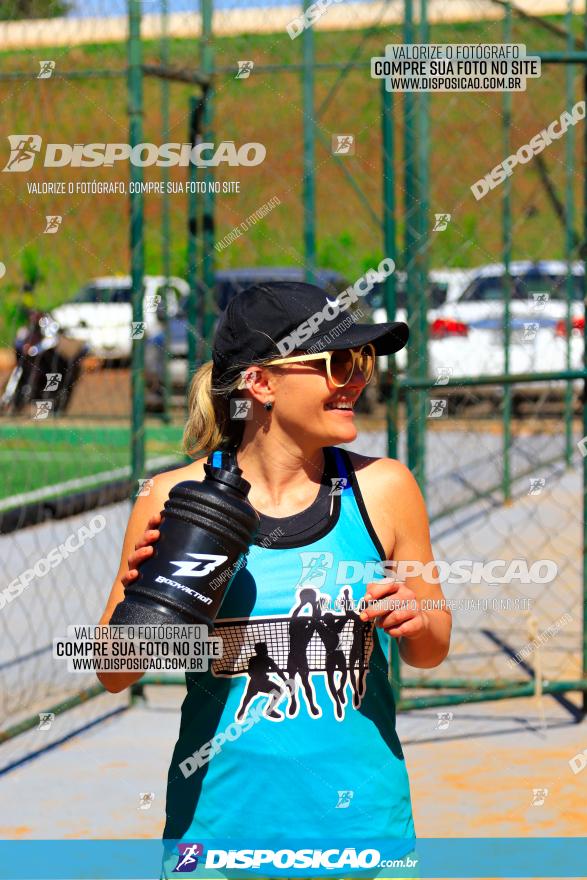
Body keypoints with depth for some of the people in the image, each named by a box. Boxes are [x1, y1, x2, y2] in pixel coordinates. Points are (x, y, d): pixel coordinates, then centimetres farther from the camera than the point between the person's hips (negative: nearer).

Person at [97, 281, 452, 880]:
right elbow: (114, 675, 2)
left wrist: (418, 623, -11)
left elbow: (431, 652, 10)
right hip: (217, 827, -1)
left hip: (363, 826, 1)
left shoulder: (383, 489, -2)